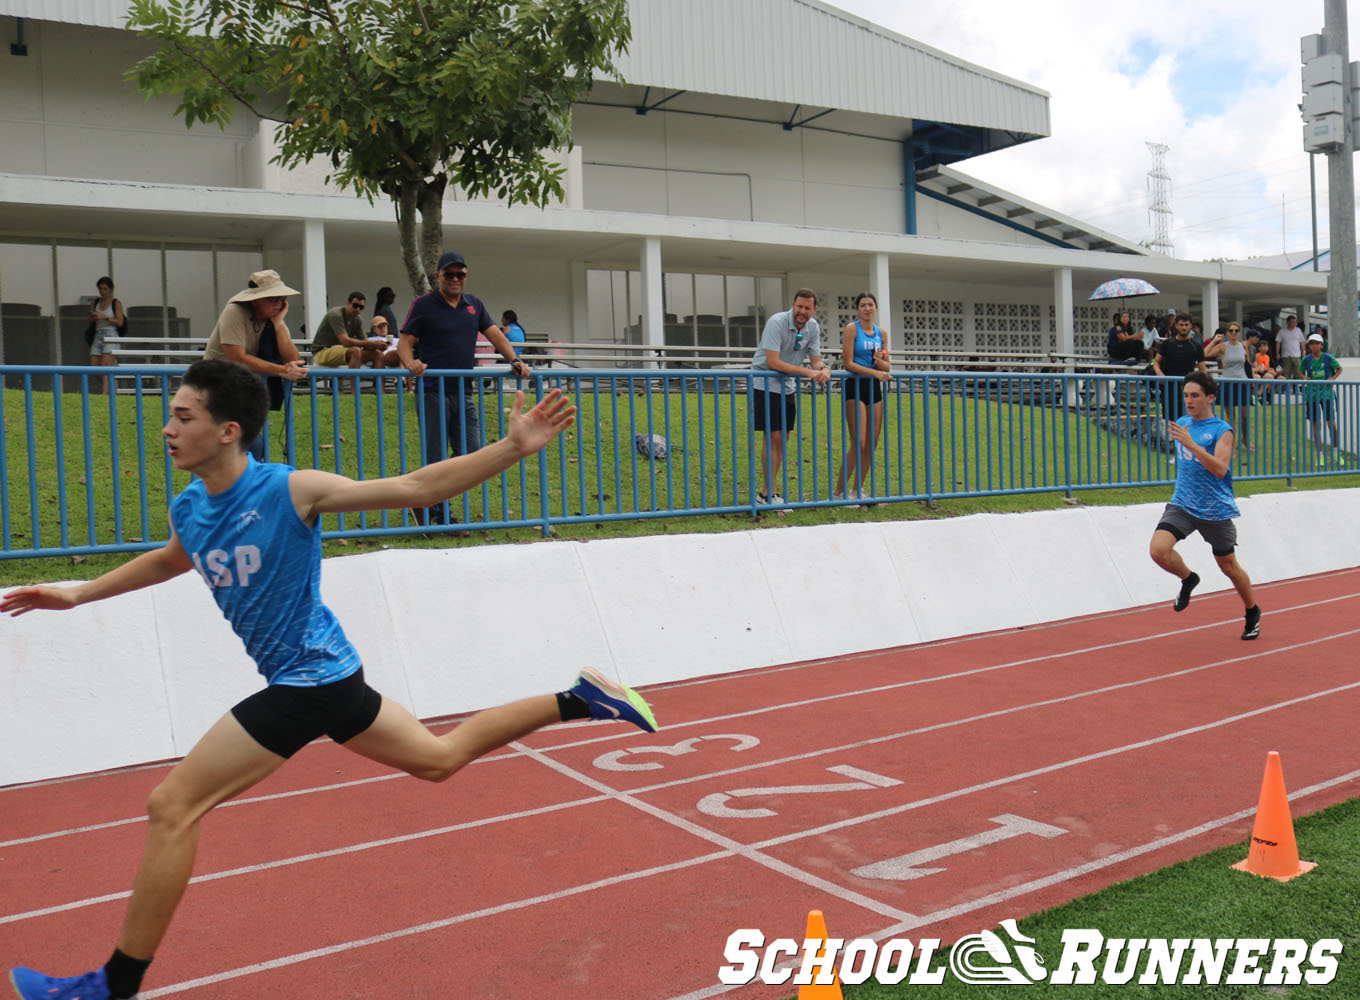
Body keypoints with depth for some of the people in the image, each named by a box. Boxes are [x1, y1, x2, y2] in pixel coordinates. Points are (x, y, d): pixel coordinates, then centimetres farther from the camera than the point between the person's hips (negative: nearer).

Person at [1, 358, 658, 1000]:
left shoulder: (290, 491, -20)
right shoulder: (187, 511, 3)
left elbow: (414, 488, -18)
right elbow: (168, 562, 28)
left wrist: (514, 448, -25)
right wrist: (77, 594, 26)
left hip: (308, 682, -8)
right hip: (328, 675, 8)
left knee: (171, 809, -6)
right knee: (439, 758, 19)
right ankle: (576, 700, 25)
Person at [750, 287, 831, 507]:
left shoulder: (813, 328, 1)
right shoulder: (776, 322, -20)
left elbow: (816, 360, 4)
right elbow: (772, 362, -27)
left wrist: (825, 369, -21)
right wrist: (807, 371, -30)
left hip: (788, 387, 7)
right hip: (765, 384, -7)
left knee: (781, 439, 6)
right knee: (773, 437, -11)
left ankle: (769, 492, 13)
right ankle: (769, 494, -6)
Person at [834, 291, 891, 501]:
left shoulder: (880, 332, 13)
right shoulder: (852, 328, -5)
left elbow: (887, 367, 15)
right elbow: (849, 363, -12)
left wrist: (881, 362, -8)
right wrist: (875, 372, -18)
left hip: (874, 388, 6)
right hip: (855, 387, -6)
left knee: (872, 444, 6)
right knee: (858, 444, -12)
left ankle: (858, 490, 17)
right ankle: (839, 493, -4)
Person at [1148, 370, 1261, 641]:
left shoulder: (1222, 430, -11)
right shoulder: (1181, 424, 6)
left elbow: (1220, 469, -26)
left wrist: (1190, 443, -33)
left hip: (1215, 510, -4)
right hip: (1182, 505, 4)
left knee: (1228, 566, 10)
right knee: (1158, 550, -20)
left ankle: (1253, 613, 36)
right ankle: (1188, 579, 11)